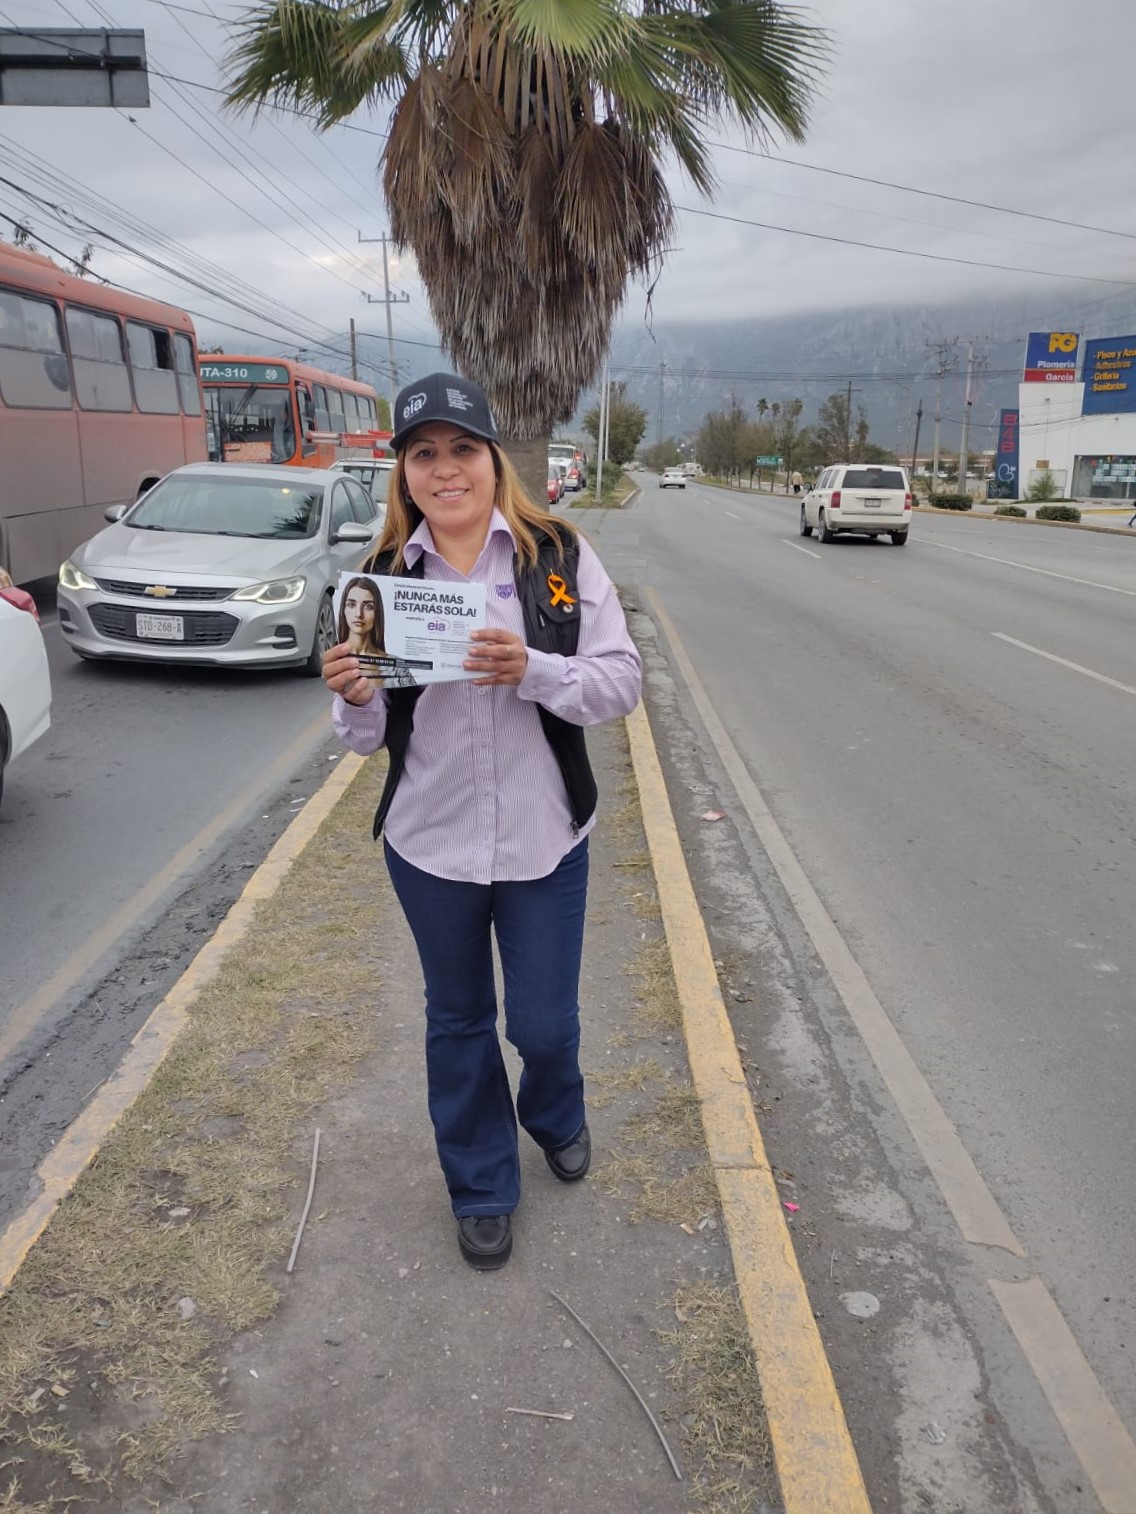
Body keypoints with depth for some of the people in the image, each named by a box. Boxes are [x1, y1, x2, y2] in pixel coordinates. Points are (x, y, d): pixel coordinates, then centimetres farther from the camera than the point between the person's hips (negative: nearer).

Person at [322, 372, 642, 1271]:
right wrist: (353, 697, -20)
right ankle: (482, 1188, 41)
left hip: (544, 841, -2)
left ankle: (555, 1117, 47)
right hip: (430, 844, 2)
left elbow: (622, 683, -11)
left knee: (545, 1023, 10)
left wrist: (533, 671, -28)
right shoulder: (388, 574, 0)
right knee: (459, 1021, 18)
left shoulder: (559, 554, -8)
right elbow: (372, 734, 3)